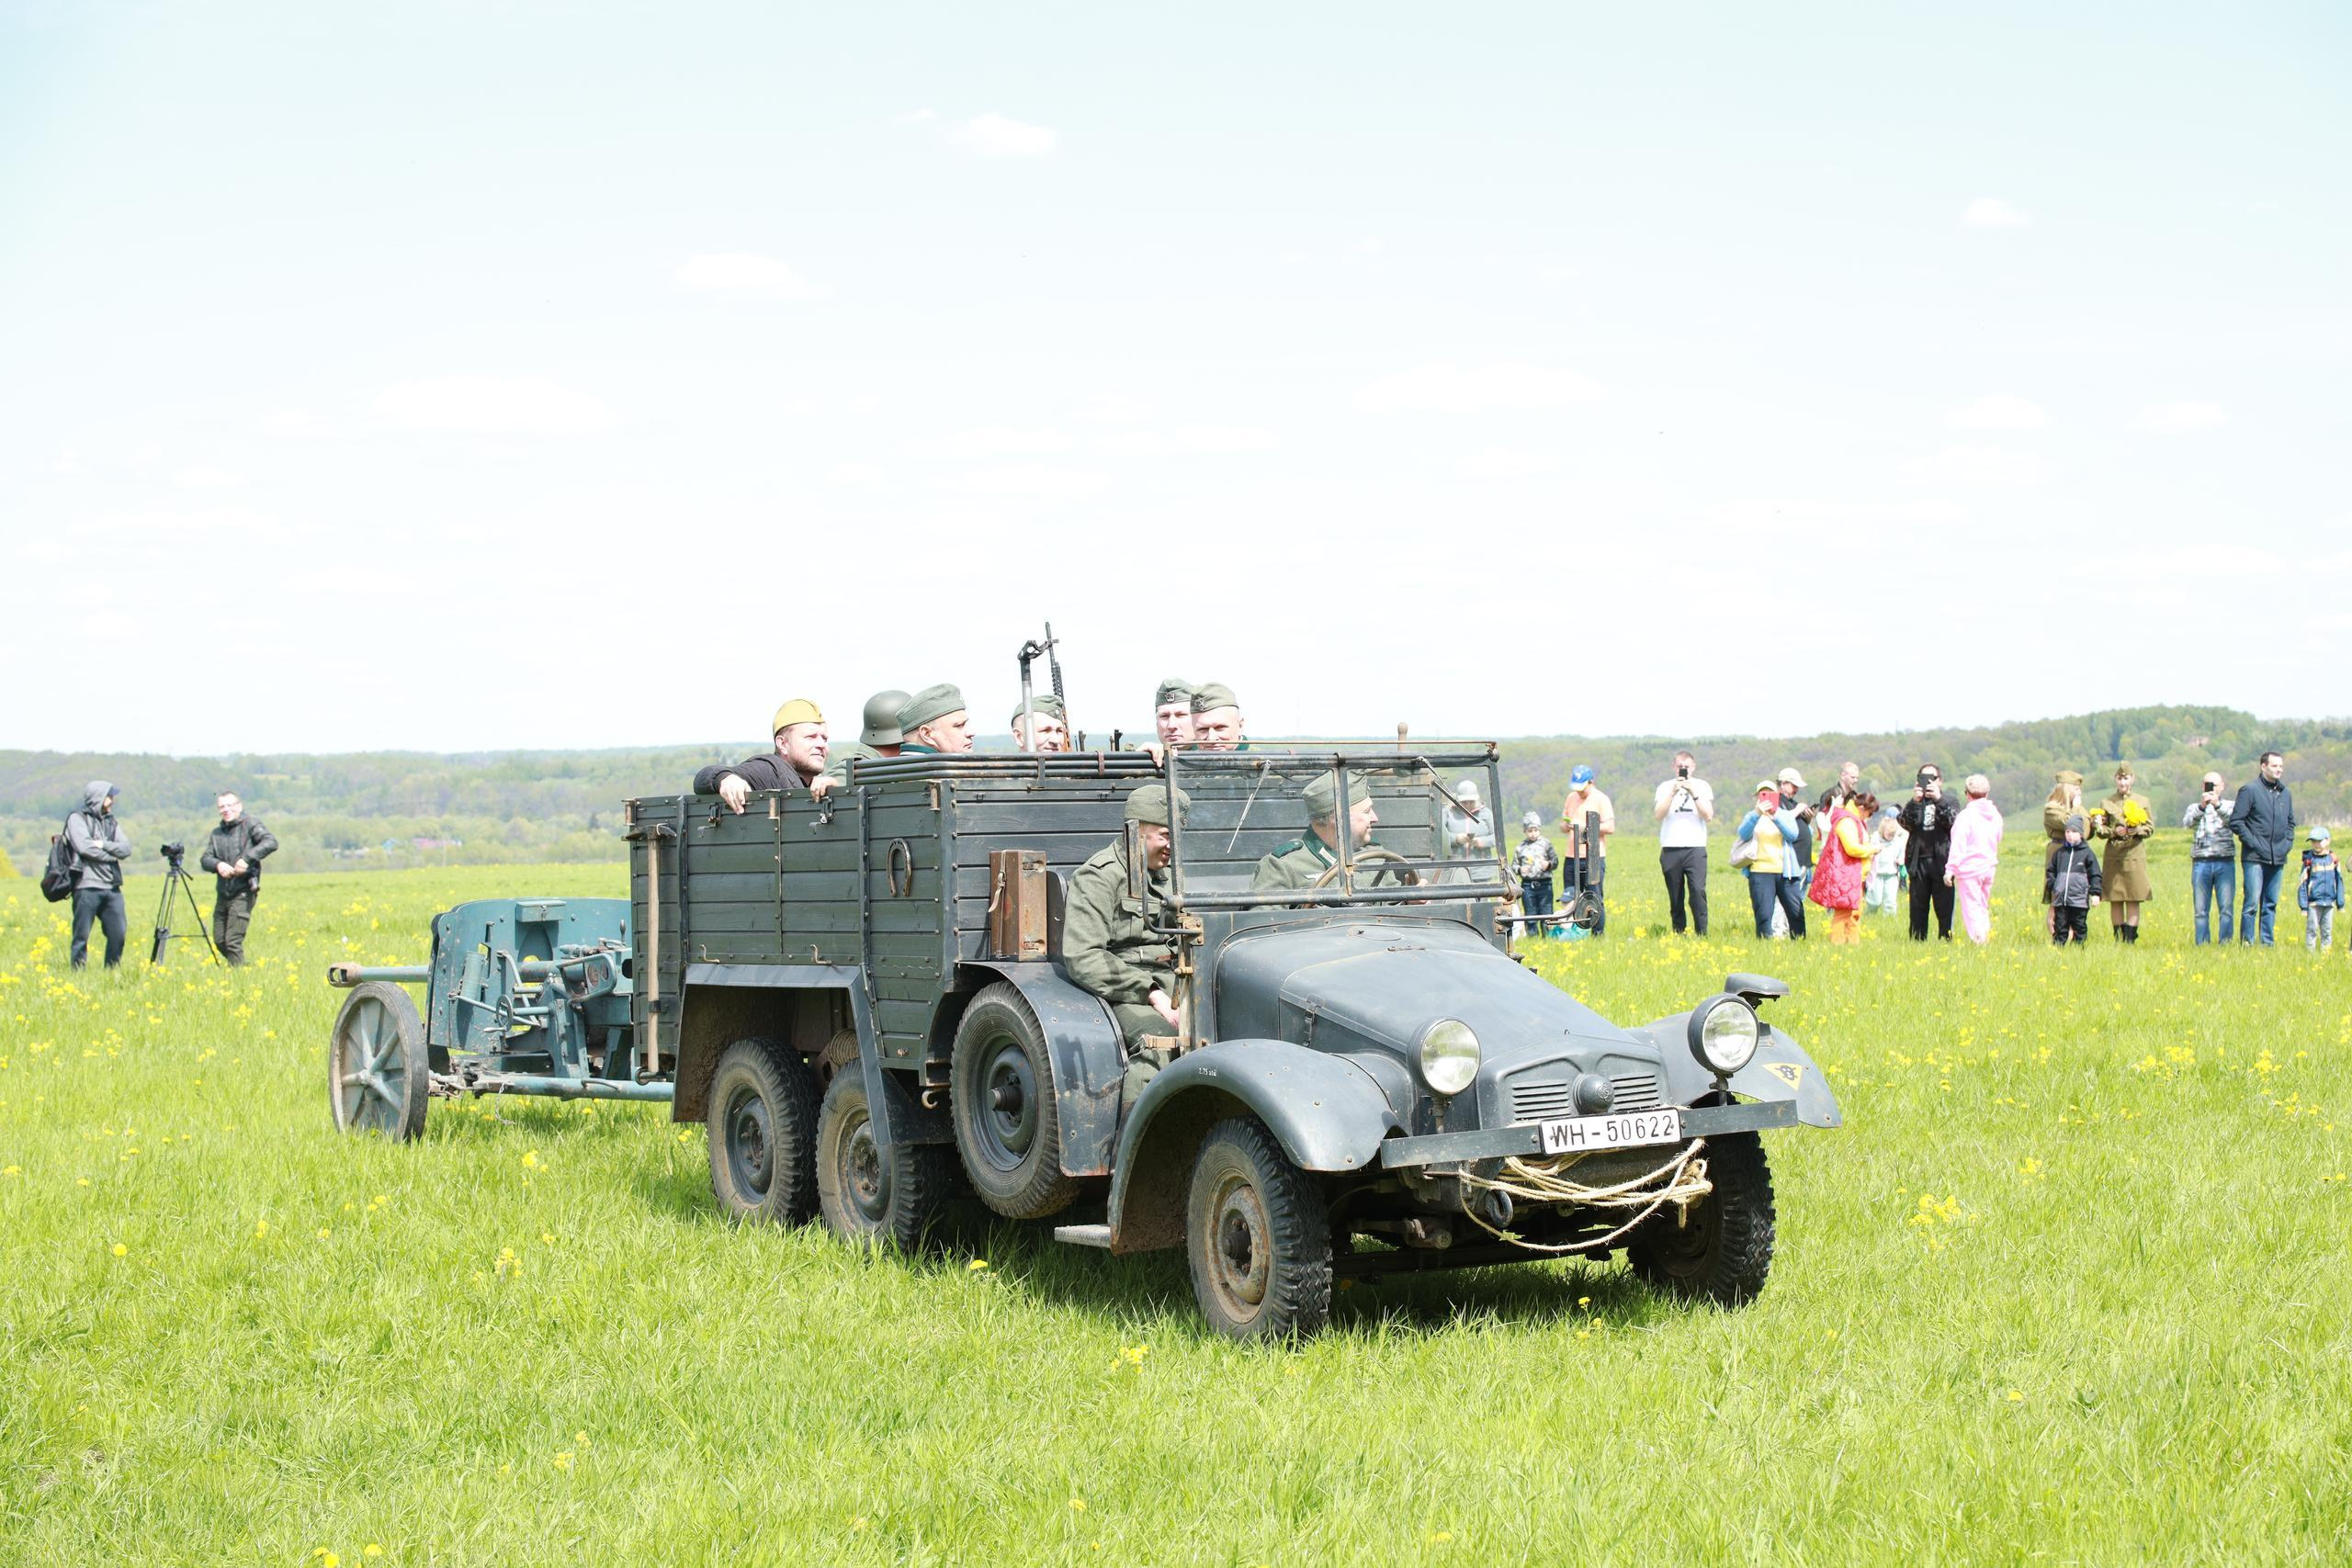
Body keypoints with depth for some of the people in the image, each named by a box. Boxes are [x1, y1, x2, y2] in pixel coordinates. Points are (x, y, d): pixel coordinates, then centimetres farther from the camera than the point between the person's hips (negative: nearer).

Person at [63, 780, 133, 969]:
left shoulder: (112, 822, 18)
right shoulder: (77, 819, 1)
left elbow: (126, 849, 5)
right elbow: (84, 847, -14)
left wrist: (103, 844, -9)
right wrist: (112, 855, -4)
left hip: (112, 888, 6)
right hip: (87, 886, -6)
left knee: (118, 933, 2)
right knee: (82, 935, -3)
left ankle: (112, 971, 12)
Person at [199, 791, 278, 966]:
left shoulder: (250, 824, -1)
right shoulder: (217, 833, 16)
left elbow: (271, 842, -16)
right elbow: (206, 859, 7)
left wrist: (247, 858, -25)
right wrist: (218, 865, -16)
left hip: (243, 893, -7)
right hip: (223, 893, 7)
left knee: (233, 941, -12)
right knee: (219, 941, 9)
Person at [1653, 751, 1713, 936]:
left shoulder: (1702, 786, 8)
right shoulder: (1665, 787, 8)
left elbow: (1708, 816, -2)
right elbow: (1658, 814, -5)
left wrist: (1693, 794, -12)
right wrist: (1673, 792, -15)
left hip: (1695, 847, -1)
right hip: (1670, 849, 1)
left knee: (1698, 890, -15)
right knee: (1675, 896, 3)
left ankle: (1702, 933, -14)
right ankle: (1678, 934, 9)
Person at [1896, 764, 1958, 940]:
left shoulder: (1948, 802, 9)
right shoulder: (1914, 804, 13)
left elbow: (1953, 822, -10)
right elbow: (1904, 823, -5)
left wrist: (1939, 800, -22)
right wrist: (1914, 802, -20)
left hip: (1941, 863, -2)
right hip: (1919, 862, 2)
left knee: (1944, 908, -3)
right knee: (1918, 908, 5)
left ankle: (1946, 941, 1)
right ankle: (1917, 942, 10)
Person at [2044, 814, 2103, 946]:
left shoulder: (2086, 853, 1)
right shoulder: (2059, 852, 10)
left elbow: (2095, 874, 1)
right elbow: (2051, 870, 18)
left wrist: (2095, 893, -6)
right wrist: (2052, 886, 6)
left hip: (2079, 900, -3)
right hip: (2060, 899, 3)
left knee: (2079, 928, 3)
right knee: (2060, 928, 5)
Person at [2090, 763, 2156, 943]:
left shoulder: (2142, 801, 9)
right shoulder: (2106, 803, 10)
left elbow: (2150, 828, 6)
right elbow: (2100, 831, 7)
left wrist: (2135, 830, -11)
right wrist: (2114, 832, -12)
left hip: (2135, 855, -1)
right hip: (2113, 856, 1)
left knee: (2133, 900, -3)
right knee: (2115, 900, 1)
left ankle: (2130, 939, -1)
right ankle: (2119, 939, 7)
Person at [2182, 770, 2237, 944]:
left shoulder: (2229, 806, 14)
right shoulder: (2195, 807, 15)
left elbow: (2233, 819, -9)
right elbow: (2187, 822, -7)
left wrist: (2218, 805, -26)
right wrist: (2201, 807, -24)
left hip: (2225, 862, -1)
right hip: (2201, 862, 1)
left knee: (2226, 909, -6)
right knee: (2200, 909, 0)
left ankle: (2225, 943, -3)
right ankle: (2201, 945, 3)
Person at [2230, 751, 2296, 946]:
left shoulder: (2286, 793, 14)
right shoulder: (2250, 791, -5)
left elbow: (2291, 822, 26)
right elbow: (2236, 822, -6)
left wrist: (2288, 842, 10)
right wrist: (2253, 842, -12)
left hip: (2278, 858, 6)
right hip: (2255, 858, -6)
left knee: (2271, 904, 9)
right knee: (2252, 902, -10)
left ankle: (2267, 942, 14)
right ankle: (2246, 942, -5)